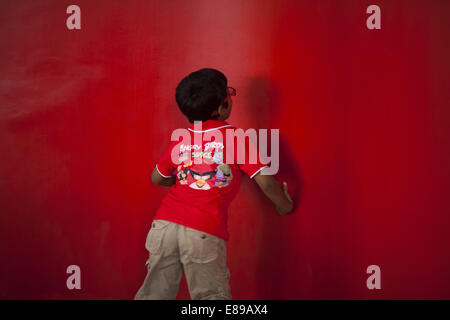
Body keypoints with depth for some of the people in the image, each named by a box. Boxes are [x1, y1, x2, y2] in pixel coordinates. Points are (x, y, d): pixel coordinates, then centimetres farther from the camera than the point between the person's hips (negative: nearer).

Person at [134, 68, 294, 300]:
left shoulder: (180, 139, 10)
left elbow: (157, 178, 22)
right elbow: (265, 182, -6)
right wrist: (285, 205, 13)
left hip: (165, 224, 5)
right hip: (205, 233, -4)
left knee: (155, 293, 16)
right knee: (211, 295, 7)